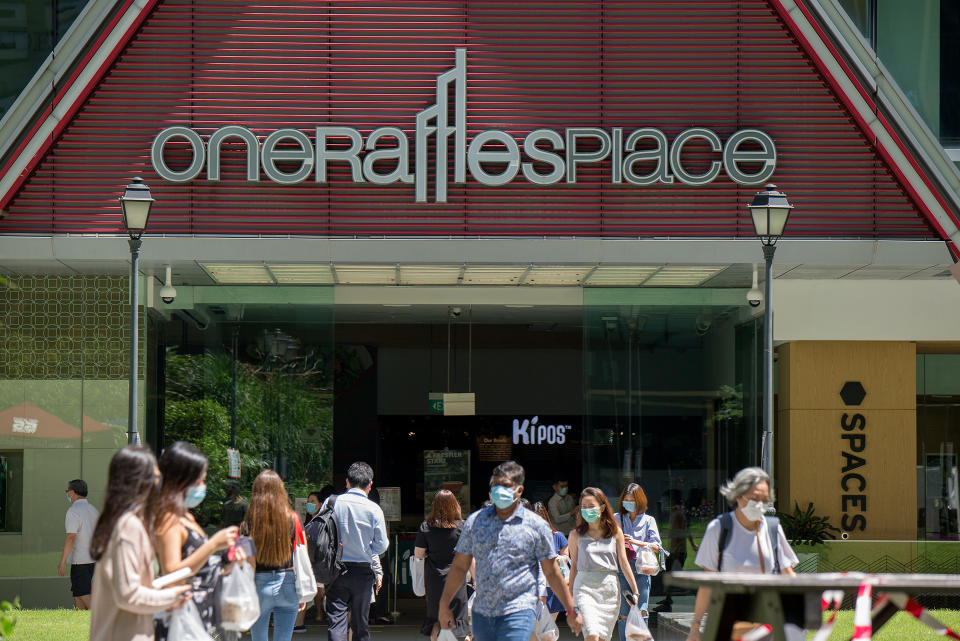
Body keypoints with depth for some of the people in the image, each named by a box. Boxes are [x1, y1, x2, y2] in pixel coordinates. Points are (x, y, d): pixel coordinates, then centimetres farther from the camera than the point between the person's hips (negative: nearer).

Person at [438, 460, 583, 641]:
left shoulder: (536, 525, 1)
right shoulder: (475, 521, 8)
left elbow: (552, 573, 6)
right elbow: (459, 567, 13)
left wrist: (571, 611, 7)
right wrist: (444, 606, 10)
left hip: (518, 612, -4)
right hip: (481, 612, 4)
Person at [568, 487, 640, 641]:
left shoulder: (615, 532, 6)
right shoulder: (576, 535, 4)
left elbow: (624, 562, 8)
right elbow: (574, 566, 12)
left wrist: (635, 591, 5)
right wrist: (569, 597, 14)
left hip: (610, 587, 2)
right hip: (585, 586, -2)